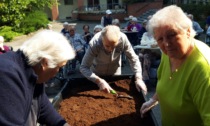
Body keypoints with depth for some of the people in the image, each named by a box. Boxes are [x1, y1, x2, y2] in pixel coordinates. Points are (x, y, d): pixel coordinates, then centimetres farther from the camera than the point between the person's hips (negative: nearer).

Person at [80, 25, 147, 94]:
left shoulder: (123, 39, -32)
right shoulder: (94, 44, -37)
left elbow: (133, 59, -21)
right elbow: (83, 67, -35)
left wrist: (138, 78, -33)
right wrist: (99, 81, -47)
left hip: (115, 73, 2)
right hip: (97, 75, -1)